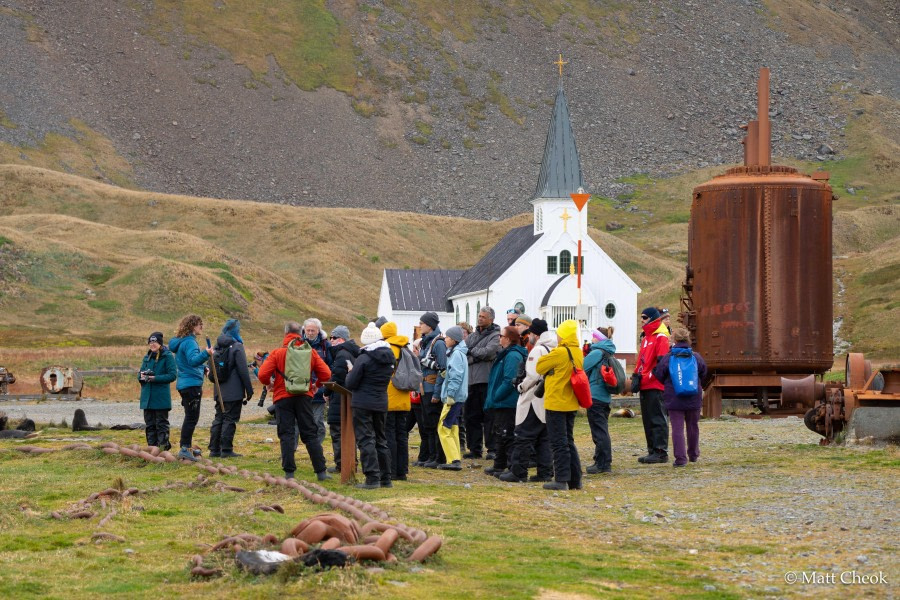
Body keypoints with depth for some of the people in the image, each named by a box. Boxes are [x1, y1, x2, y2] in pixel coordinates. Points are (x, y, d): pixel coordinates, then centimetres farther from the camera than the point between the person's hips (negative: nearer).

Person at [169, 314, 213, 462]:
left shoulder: (183, 341, 16)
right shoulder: (189, 342, -16)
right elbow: (193, 360, -33)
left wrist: (203, 368, 20)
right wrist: (205, 354, -49)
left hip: (184, 384, 11)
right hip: (192, 384, -11)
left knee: (190, 417, 18)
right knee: (192, 418, -10)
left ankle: (186, 447, 25)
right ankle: (185, 448, -13)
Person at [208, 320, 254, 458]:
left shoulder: (218, 348, 12)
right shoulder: (237, 347, -11)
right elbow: (243, 371, -13)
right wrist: (249, 390, -8)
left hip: (220, 392, 7)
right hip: (234, 393, -7)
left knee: (218, 419, 13)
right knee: (230, 420, -4)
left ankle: (214, 449, 14)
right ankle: (226, 450, -4)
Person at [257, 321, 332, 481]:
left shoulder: (277, 353, -5)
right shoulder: (310, 353, 2)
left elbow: (263, 375, -12)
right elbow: (326, 374, -1)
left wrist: (270, 383, 10)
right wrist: (315, 385, 18)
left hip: (283, 397, -2)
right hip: (304, 396, 2)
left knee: (286, 435, 2)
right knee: (310, 434, 8)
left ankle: (289, 473, -3)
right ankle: (321, 472, 6)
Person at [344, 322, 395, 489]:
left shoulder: (364, 359, -14)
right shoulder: (389, 358, 5)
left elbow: (350, 384, -10)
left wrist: (350, 372, 8)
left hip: (363, 404, -7)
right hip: (381, 403, 7)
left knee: (366, 440, -4)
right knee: (380, 440, 15)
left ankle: (372, 478, -10)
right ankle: (385, 478, 18)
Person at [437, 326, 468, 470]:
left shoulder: (457, 354, -14)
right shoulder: (458, 353, 17)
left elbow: (456, 376, -21)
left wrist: (450, 394, -22)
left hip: (454, 397, -10)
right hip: (458, 397, 10)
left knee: (444, 428, -9)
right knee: (452, 428, 13)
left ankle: (454, 460, -13)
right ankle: (456, 460, 15)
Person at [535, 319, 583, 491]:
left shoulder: (559, 353, -18)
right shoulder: (578, 353, 6)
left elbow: (539, 367, -7)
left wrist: (546, 355, 11)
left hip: (557, 404, -8)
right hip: (571, 404, 8)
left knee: (559, 443, -4)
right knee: (568, 441, 15)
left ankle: (561, 480, -4)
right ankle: (575, 480, 16)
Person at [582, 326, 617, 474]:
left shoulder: (597, 353, -14)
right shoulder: (610, 354, 12)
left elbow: (582, 368, -14)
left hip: (595, 396, -9)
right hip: (605, 397, 9)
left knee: (599, 431, -4)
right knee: (602, 430, 15)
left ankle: (603, 464, -2)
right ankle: (604, 463, 20)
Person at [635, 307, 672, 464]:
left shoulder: (661, 338, -9)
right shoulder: (646, 338, 19)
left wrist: (647, 377, -18)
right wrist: (637, 375, 7)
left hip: (655, 386, -9)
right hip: (645, 386, 9)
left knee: (657, 418, -8)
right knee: (647, 420, 10)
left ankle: (661, 452, -8)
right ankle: (652, 451, 15)